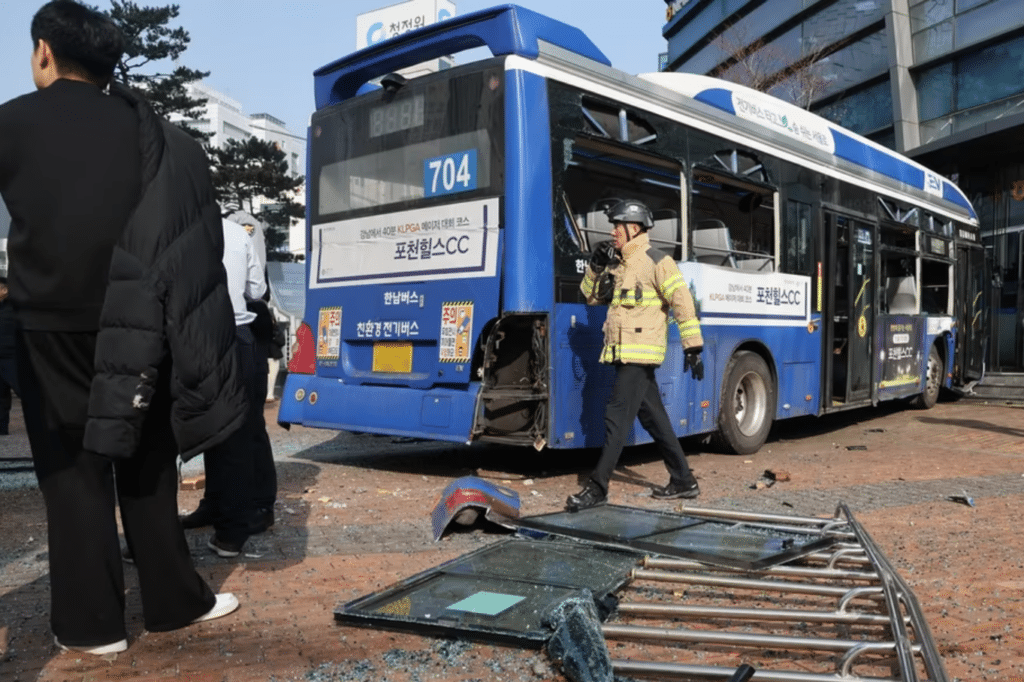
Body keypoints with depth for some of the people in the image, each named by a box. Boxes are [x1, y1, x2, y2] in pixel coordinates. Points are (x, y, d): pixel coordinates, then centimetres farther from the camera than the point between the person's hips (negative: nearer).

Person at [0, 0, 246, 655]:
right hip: (132, 329, 2)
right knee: (146, 469, 12)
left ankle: (92, 623, 10)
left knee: (73, 475, 6)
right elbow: (176, 236, 3)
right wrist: (147, 316, 8)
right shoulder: (145, 128, 5)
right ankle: (174, 600, 19)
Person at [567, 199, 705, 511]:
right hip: (624, 354, 8)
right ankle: (683, 481, 23)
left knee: (617, 418, -9)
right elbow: (591, 296, 21)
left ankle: (597, 488, -5)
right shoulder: (617, 264, 15)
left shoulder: (656, 261, -8)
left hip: (640, 354, -8)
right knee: (653, 418, 13)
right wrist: (596, 267, 5)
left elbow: (682, 302, -11)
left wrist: (693, 346, -14)